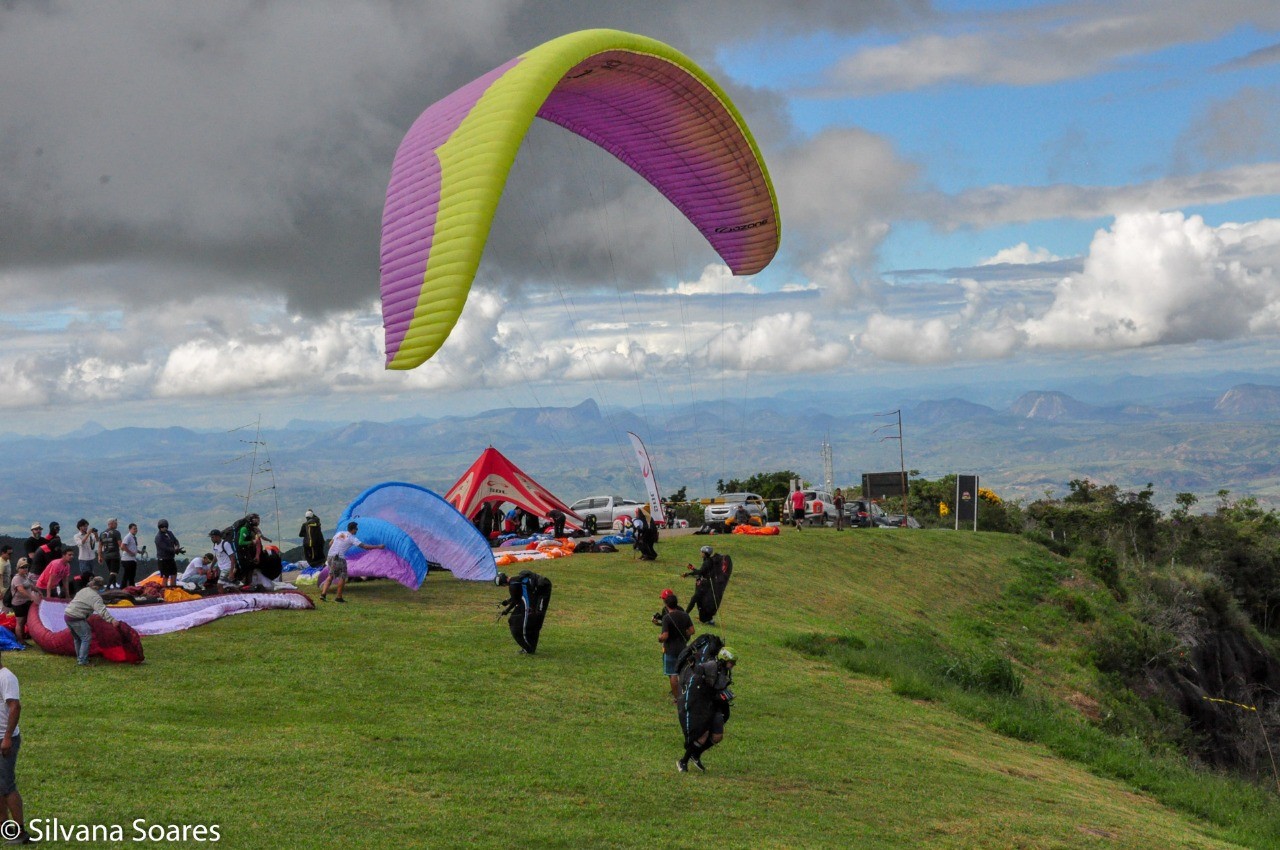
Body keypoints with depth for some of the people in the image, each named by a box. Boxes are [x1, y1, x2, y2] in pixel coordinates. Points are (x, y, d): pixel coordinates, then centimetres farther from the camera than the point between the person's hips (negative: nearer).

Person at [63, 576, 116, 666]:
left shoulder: (84, 590, 17)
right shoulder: (95, 597, -12)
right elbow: (102, 610, -26)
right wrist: (111, 619, -36)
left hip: (67, 614, 9)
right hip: (76, 619, -9)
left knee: (77, 638, 23)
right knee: (86, 638, -4)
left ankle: (79, 657, 32)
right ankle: (82, 661, -6)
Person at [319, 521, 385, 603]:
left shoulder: (339, 533, 13)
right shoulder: (352, 538, -4)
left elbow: (330, 544, 17)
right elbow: (364, 546, -9)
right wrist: (378, 546, -5)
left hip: (330, 556, 6)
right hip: (339, 558, -6)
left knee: (330, 576, 16)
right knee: (342, 577, 8)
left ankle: (323, 594, 6)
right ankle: (338, 597, 11)